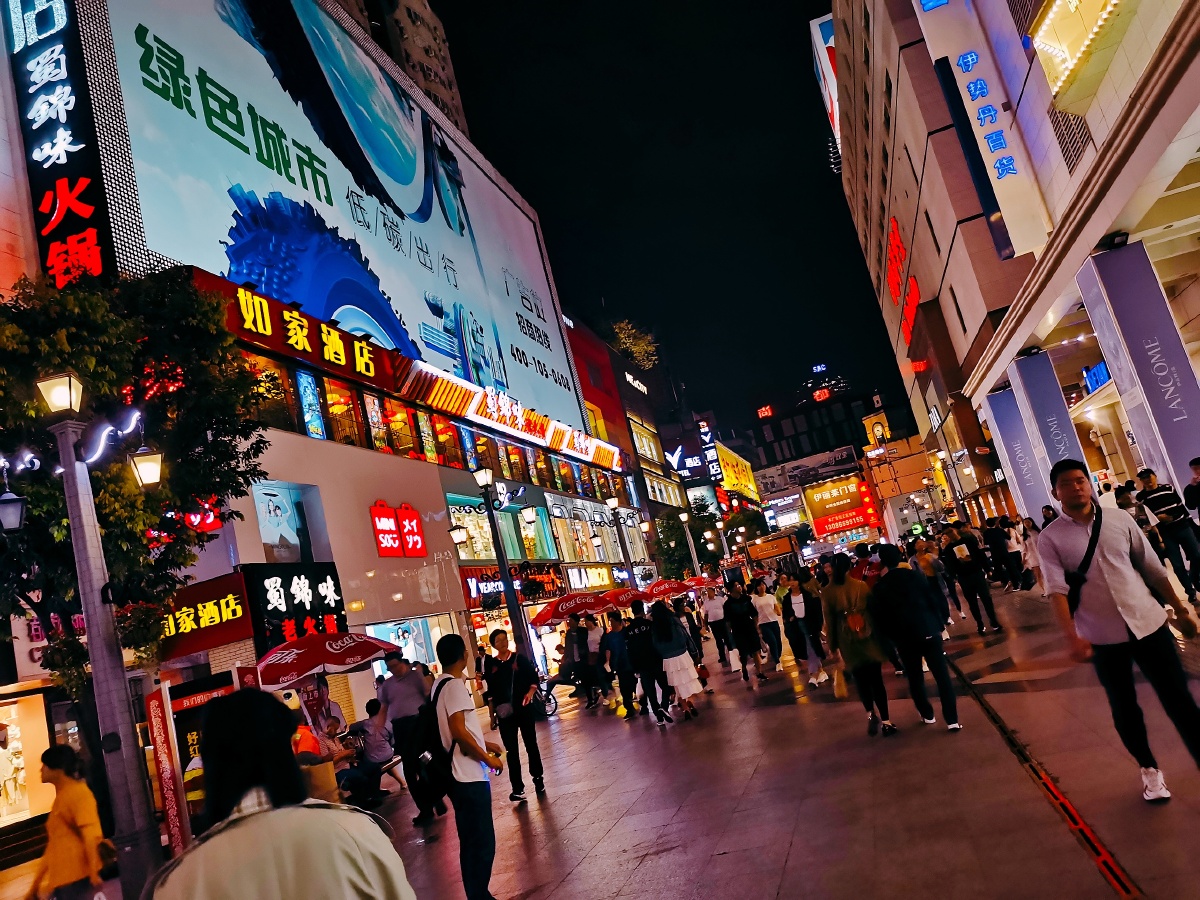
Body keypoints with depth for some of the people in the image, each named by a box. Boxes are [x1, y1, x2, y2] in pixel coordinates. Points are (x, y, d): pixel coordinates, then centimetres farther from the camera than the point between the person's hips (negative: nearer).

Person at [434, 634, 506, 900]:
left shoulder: (441, 684, 14)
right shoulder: (455, 685, -16)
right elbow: (459, 731, -23)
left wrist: (485, 743, 21)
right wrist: (488, 758, -13)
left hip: (461, 774, 10)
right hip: (469, 776, -10)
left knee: (471, 841, 17)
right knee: (482, 842, -3)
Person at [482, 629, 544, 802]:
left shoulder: (519, 658, -2)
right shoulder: (490, 663, 1)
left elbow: (534, 678, 1)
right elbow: (490, 690, 6)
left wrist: (530, 692, -16)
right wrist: (492, 712, 4)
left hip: (524, 709, -1)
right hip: (505, 712, 1)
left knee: (531, 744, 10)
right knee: (511, 750, 2)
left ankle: (538, 779, 25)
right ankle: (517, 788, 4)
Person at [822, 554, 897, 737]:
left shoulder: (827, 592, -6)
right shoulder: (862, 585, -5)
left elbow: (829, 619, -2)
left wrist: (833, 645, 7)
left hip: (847, 642, 0)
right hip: (868, 637, 0)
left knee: (861, 679, 16)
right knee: (876, 679, 7)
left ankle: (870, 714, 1)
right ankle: (886, 721, 10)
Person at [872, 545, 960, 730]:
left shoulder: (879, 588, -4)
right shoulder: (916, 575, -3)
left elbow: (879, 617, -1)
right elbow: (937, 599, -4)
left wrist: (892, 636, 12)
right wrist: (939, 623, 8)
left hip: (904, 638, 0)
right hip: (929, 631, 0)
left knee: (915, 678, 16)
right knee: (942, 675, 4)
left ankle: (927, 715, 26)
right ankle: (952, 719, 3)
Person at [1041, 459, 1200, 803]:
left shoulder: (1120, 520, 1)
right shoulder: (1051, 537, -7)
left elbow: (1153, 569, 8)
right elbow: (1057, 590, -15)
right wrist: (1072, 637, -26)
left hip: (1148, 622, 1)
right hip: (1102, 637, -1)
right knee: (1124, 709, 12)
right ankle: (1149, 768, 33)